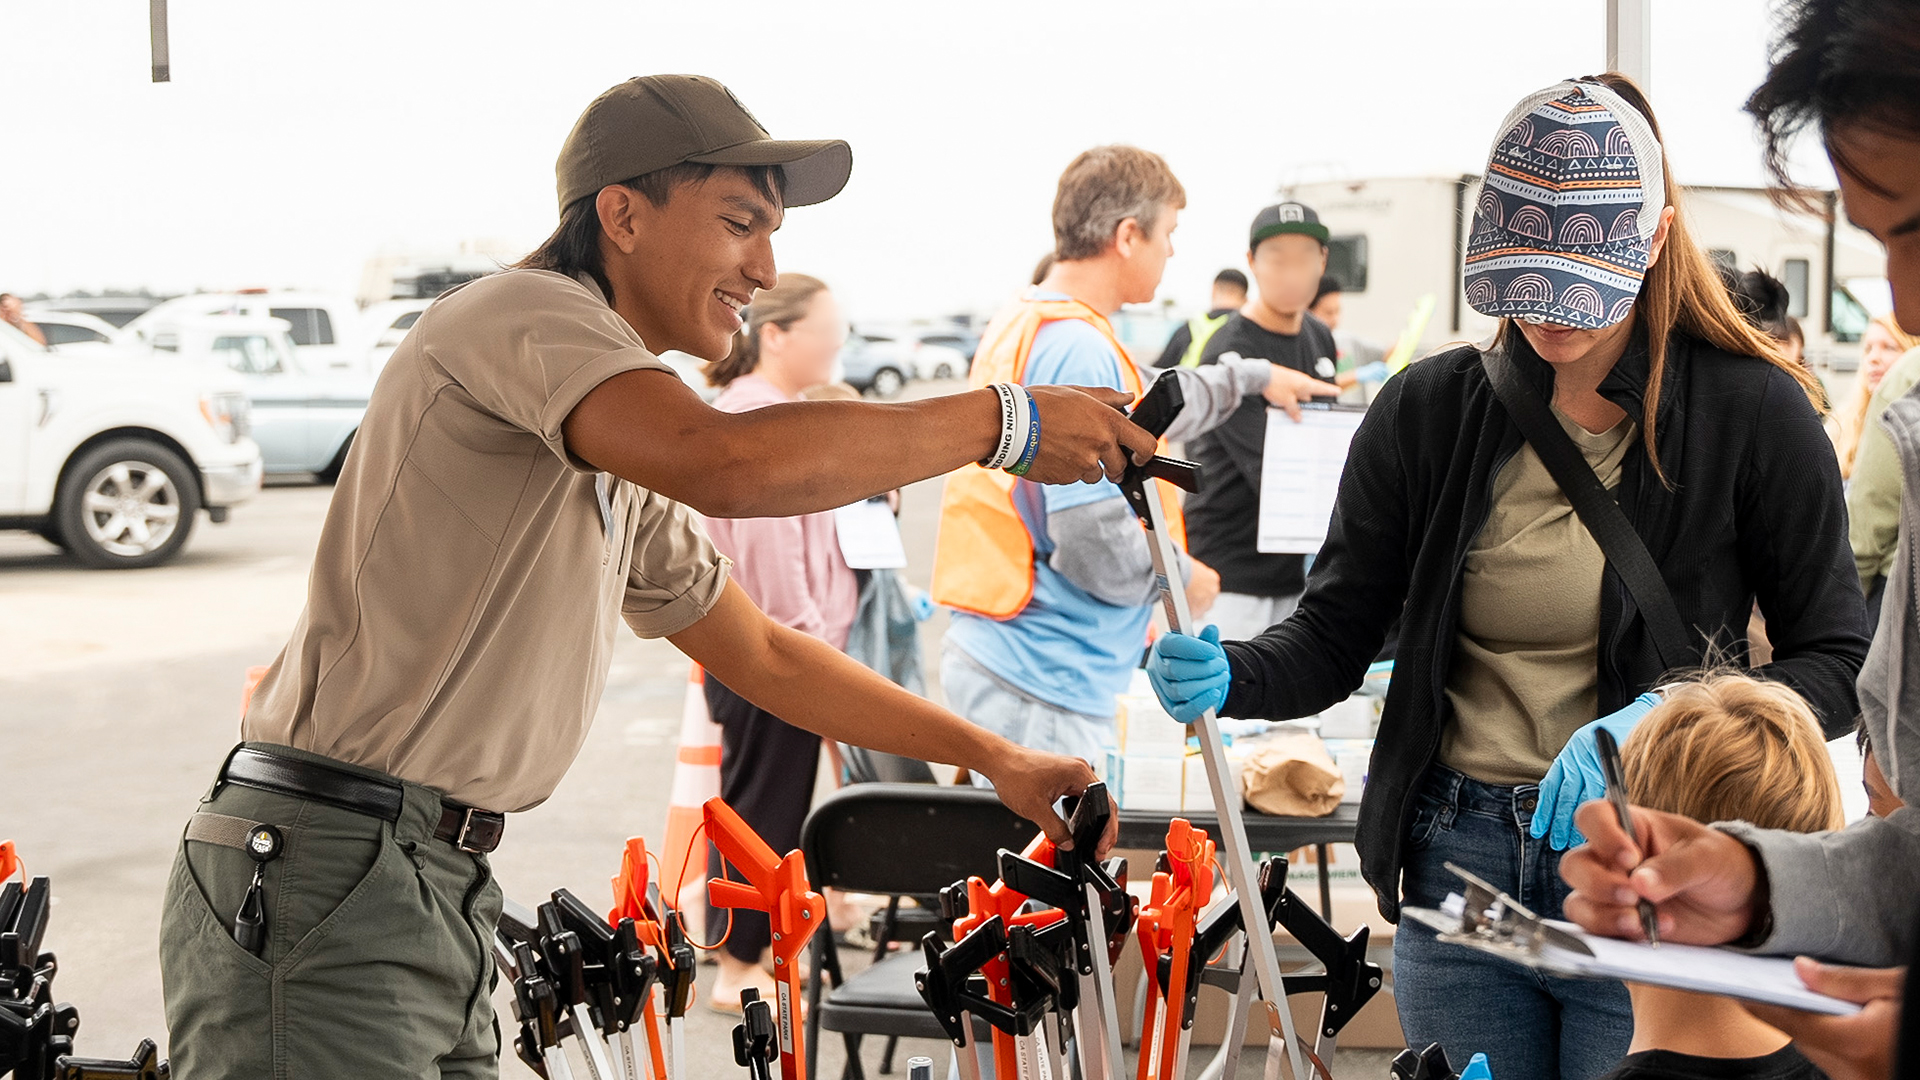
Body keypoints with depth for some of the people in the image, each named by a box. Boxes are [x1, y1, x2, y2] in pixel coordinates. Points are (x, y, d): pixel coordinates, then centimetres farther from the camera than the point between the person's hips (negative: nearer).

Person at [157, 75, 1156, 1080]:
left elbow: (763, 655, 27)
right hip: (320, 883, -10)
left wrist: (996, 758, 23)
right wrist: (1004, 419, -20)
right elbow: (723, 461, -30)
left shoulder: (625, 474, 19)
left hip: (442, 889, 10)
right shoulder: (524, 311, -11)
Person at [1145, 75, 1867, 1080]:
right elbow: (1333, 639, 2)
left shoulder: (1753, 412, -6)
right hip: (1459, 867, 3)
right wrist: (1222, 675, -19)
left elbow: (1836, 663, -6)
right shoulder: (1428, 410, 1)